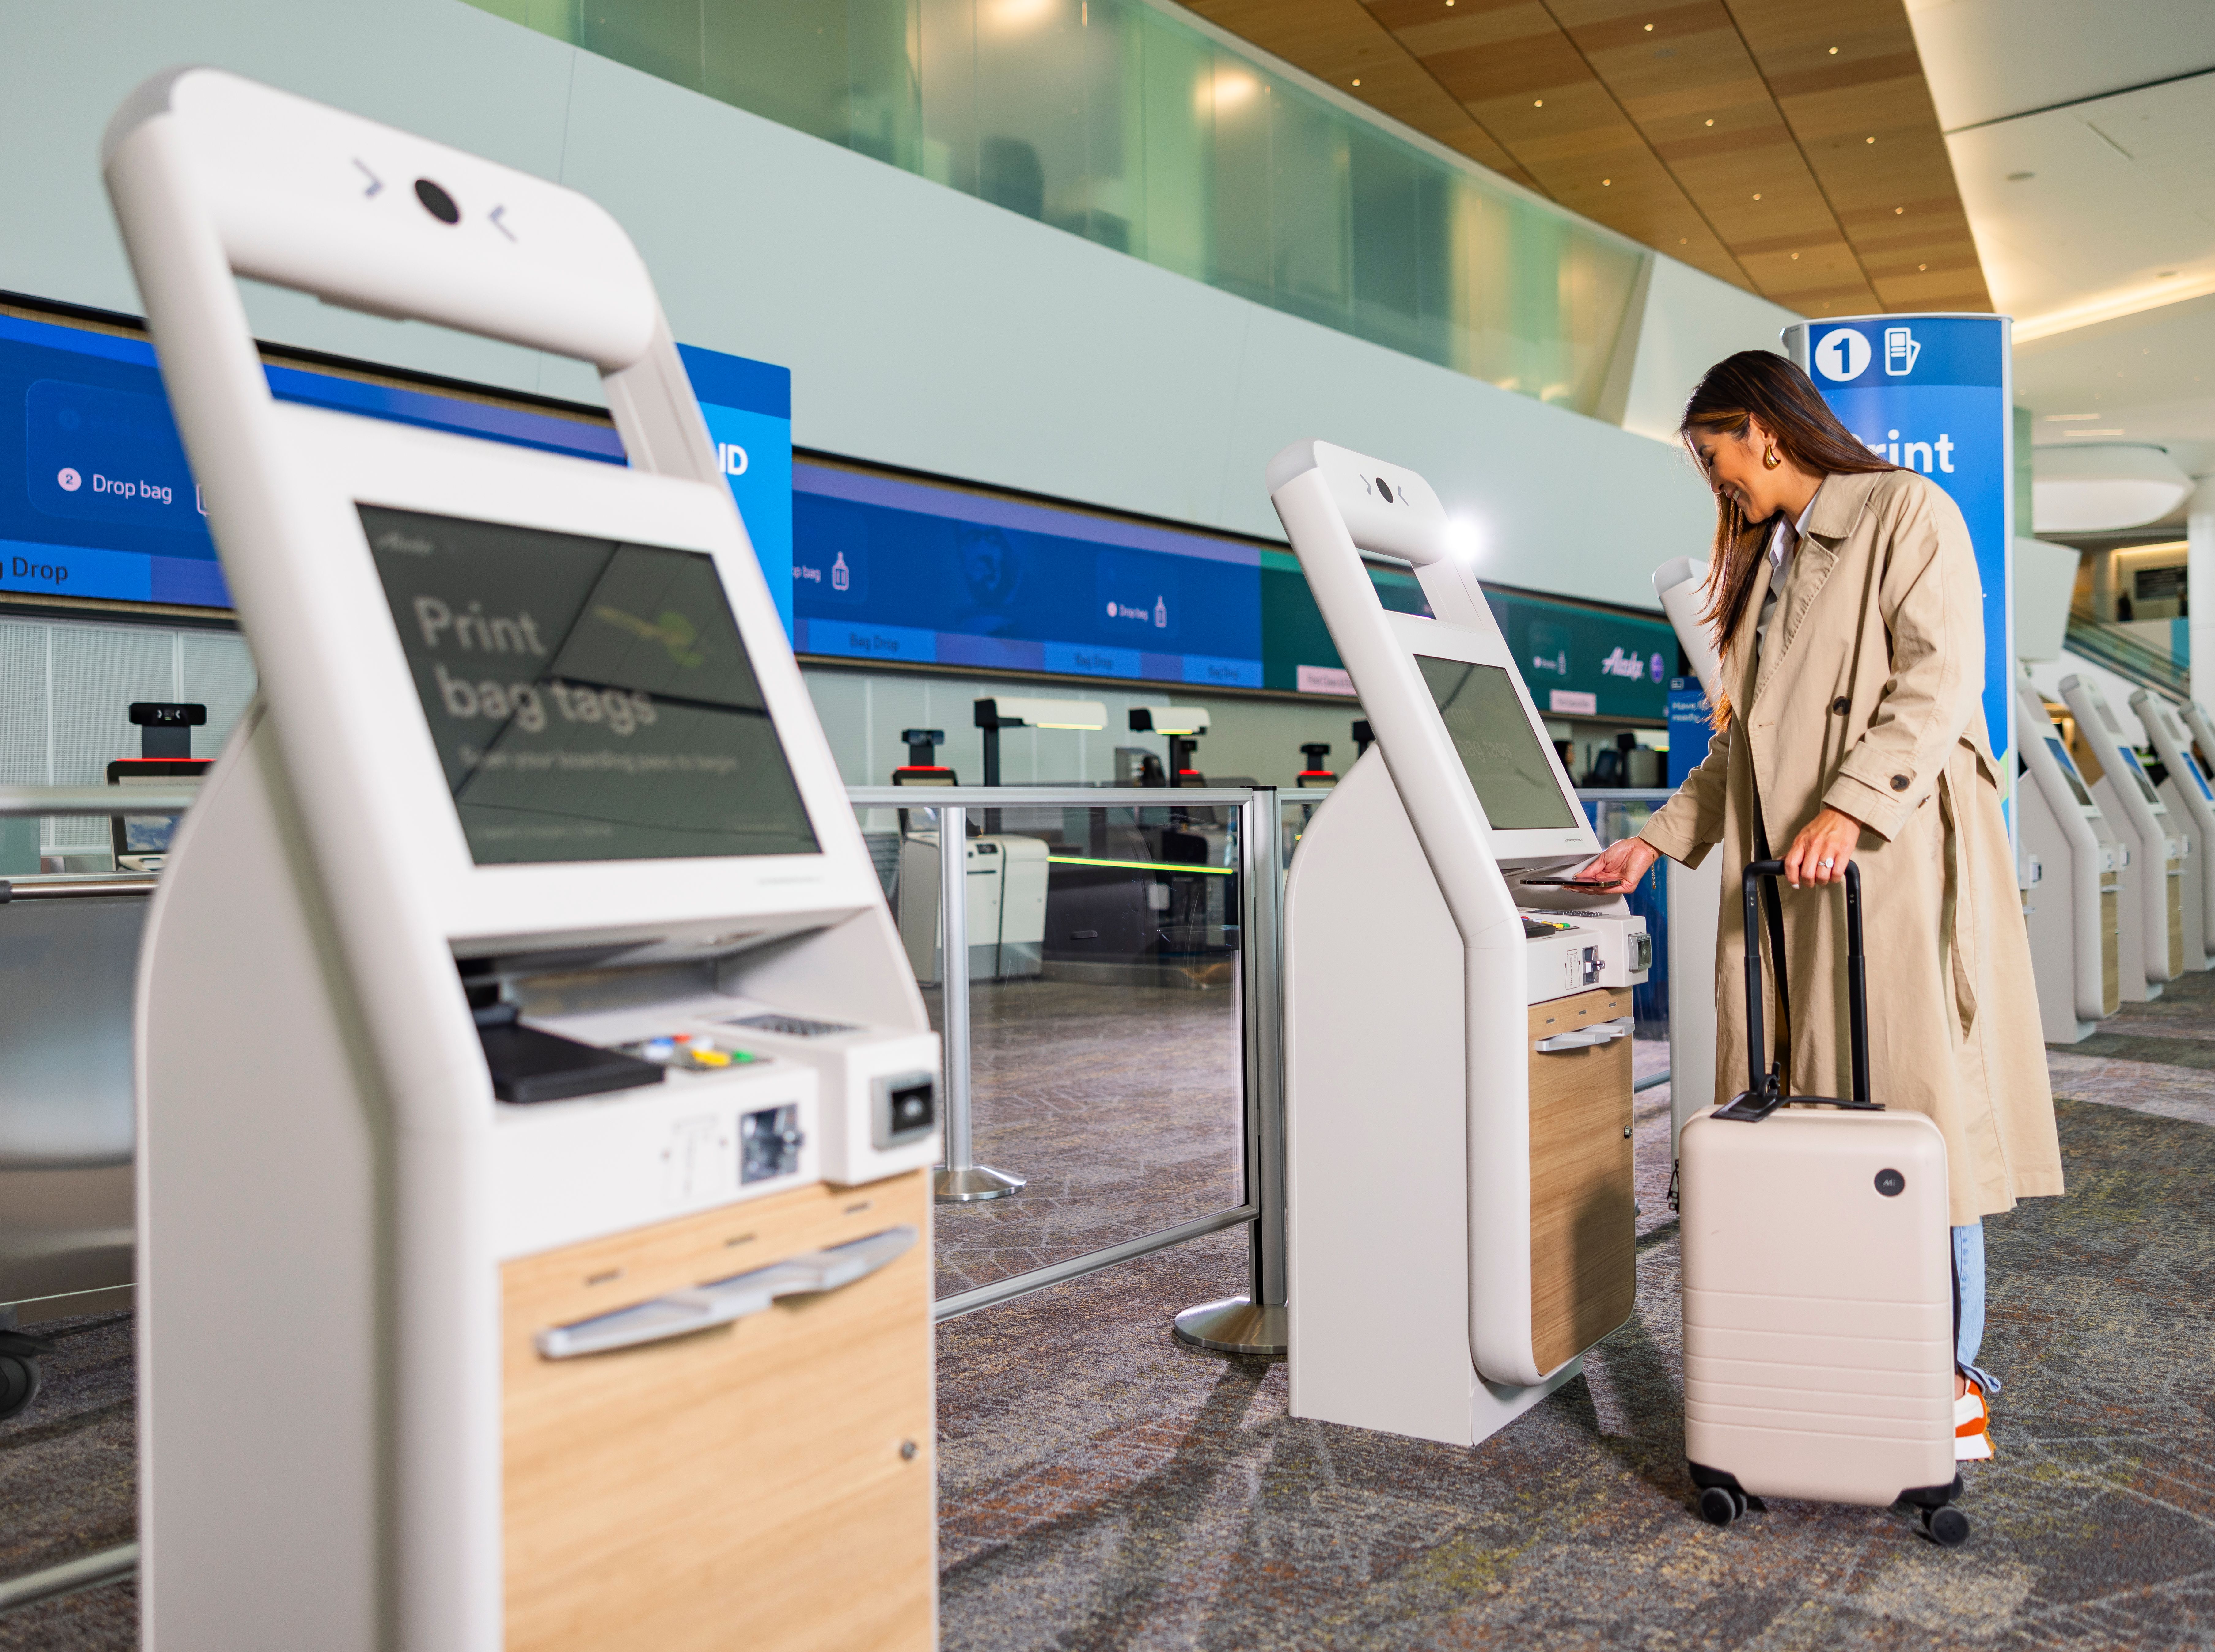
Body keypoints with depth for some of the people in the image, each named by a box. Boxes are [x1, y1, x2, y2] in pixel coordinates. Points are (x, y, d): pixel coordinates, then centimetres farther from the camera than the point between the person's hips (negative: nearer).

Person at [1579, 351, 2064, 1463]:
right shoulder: (1769, 560, 26)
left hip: (1891, 862, -7)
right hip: (1789, 874, 7)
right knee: (1808, 1111, 2)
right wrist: (1661, 839, 17)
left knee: (1916, 1101, -7)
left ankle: (1953, 1381, 2)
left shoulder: (1906, 512, 3)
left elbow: (1940, 675, -11)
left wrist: (1851, 807, -23)